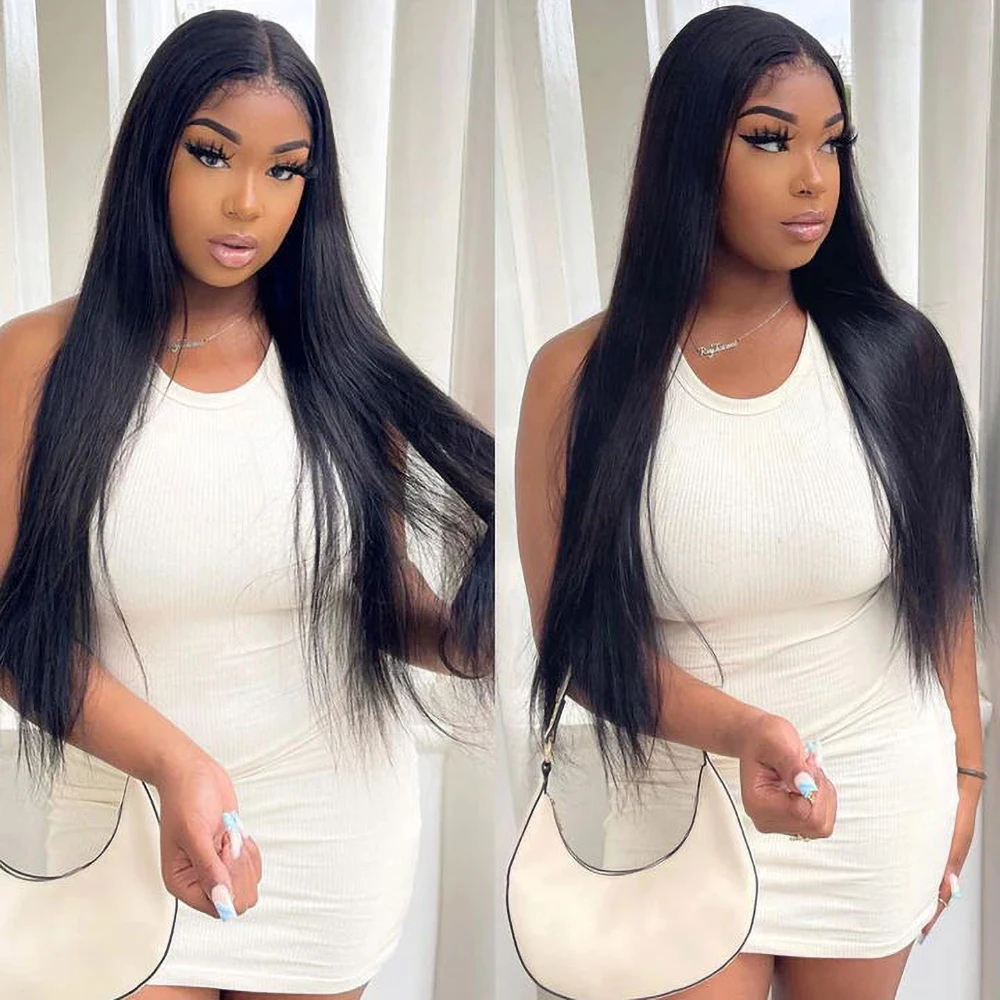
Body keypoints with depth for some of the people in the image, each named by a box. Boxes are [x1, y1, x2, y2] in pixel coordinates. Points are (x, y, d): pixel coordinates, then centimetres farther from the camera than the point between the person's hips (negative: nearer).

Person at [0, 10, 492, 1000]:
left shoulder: (344, 366, -1)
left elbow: (388, 588, 5)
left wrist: (467, 638, -18)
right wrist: (173, 761, -28)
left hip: (336, 832, 2)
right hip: (130, 826, -2)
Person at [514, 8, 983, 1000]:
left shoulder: (893, 353, -7)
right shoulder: (580, 377, -11)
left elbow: (941, 584, 3)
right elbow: (573, 632, -12)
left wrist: (964, 774, 8)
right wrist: (742, 729, -27)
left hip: (883, 800, 2)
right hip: (683, 800, -1)